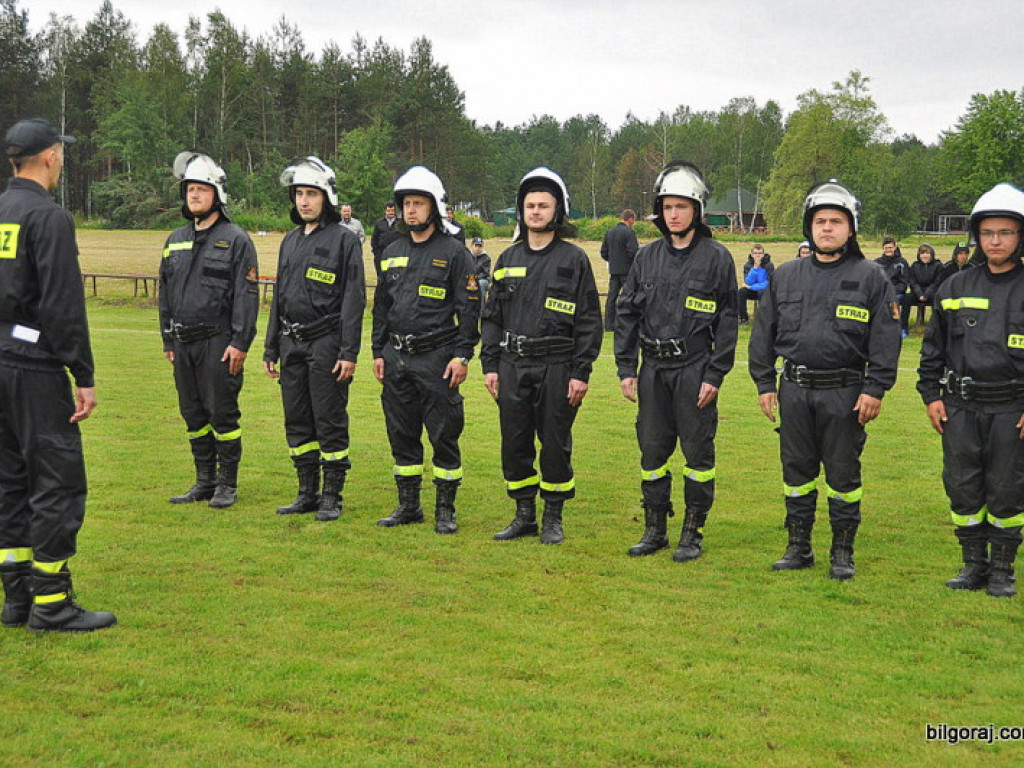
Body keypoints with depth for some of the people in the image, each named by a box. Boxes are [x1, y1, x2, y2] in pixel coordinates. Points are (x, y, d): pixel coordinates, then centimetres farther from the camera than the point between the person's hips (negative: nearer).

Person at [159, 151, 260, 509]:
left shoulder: (235, 239, -5)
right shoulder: (175, 240, 14)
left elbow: (246, 295, -10)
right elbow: (165, 293, 19)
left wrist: (240, 343, -16)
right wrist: (167, 340, 15)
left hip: (218, 342, -6)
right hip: (183, 343, 7)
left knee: (222, 413, -1)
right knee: (193, 413, 12)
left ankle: (227, 484, 10)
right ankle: (205, 481, 22)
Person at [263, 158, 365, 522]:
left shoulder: (344, 239, -5)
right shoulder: (291, 240, 15)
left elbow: (354, 299, -9)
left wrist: (349, 353, -15)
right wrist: (271, 348, 15)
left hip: (326, 344, -6)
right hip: (292, 344, 7)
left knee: (330, 421, -2)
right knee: (297, 421, 10)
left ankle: (332, 496, 8)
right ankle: (307, 493, 20)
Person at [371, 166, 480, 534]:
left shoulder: (454, 252, -4)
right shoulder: (393, 252, 13)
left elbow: (469, 307, -6)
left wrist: (462, 356, -13)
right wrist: (378, 352, 12)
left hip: (437, 358, -5)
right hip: (396, 357, 6)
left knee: (443, 435, -1)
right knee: (401, 434, 10)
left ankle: (445, 510, 10)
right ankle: (408, 505, 22)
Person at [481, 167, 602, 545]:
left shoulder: (574, 259, -1)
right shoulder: (508, 259, 12)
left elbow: (589, 320, -3)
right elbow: (492, 316, 14)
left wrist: (581, 372, -9)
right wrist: (489, 365, 7)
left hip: (557, 368, -4)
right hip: (512, 367, 4)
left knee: (555, 445, 3)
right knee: (514, 444, 8)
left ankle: (553, 518, 17)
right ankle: (524, 516, 22)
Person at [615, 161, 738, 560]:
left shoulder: (716, 257, -2)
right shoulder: (647, 257, 9)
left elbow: (727, 322, -3)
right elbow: (626, 314, 11)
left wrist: (715, 375, -9)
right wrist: (625, 369, 5)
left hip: (695, 371, -4)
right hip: (653, 370, 4)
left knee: (698, 452, 2)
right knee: (652, 450, 9)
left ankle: (693, 533, 14)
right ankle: (655, 529, 21)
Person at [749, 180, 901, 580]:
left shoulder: (871, 278, 0)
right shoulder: (785, 276, 9)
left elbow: (886, 338, -3)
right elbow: (764, 333, 12)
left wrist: (875, 390, -10)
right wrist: (764, 383, 6)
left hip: (845, 393, -3)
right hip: (794, 390, 3)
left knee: (843, 473, 4)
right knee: (797, 469, 10)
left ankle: (843, 552, 16)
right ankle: (799, 547, 22)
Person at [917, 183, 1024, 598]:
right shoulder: (955, 288, 7)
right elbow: (933, 347, 13)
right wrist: (931, 394, 7)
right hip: (960, 408, 3)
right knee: (962, 488, 7)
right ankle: (974, 565, 21)